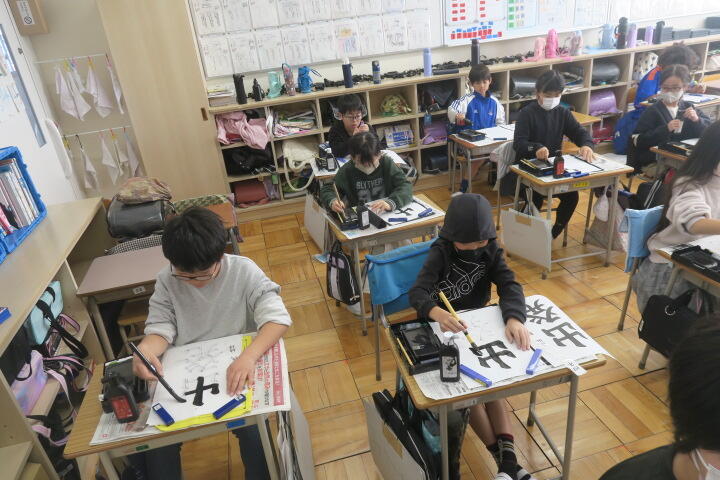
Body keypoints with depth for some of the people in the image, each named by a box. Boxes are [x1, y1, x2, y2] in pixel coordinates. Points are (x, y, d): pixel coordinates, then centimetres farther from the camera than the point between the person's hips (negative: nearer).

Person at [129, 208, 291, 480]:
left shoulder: (244, 271, -14)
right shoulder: (166, 281, -5)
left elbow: (277, 318, -21)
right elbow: (160, 327, -5)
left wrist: (249, 356, -39)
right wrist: (145, 350, -30)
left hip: (237, 371, -2)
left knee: (253, 430, -23)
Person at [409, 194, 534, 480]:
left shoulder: (490, 250, -6)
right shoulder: (441, 252, -18)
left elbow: (509, 285, -18)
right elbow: (417, 293, -31)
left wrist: (514, 317, -41)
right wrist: (437, 313, -55)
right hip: (445, 328, -3)